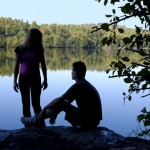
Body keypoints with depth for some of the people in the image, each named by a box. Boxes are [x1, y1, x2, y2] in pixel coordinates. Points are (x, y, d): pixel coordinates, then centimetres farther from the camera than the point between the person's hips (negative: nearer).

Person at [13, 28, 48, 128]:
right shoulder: (20, 49, -1)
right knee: (26, 104, 4)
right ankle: (28, 126, 11)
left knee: (36, 104, -5)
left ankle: (41, 125, 0)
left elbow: (43, 65, 8)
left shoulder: (39, 49, 2)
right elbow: (17, 65, 3)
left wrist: (45, 79, 5)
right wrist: (15, 81, 0)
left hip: (35, 78, 0)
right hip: (23, 78, 1)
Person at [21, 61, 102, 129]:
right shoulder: (85, 84, 15)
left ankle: (37, 119, 7)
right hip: (93, 120, 9)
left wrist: (44, 109, -4)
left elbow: (58, 100, -16)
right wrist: (54, 114, 20)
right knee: (63, 103, 16)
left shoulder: (78, 86, -16)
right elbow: (68, 101, 19)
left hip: (88, 121, -9)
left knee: (60, 103, -6)